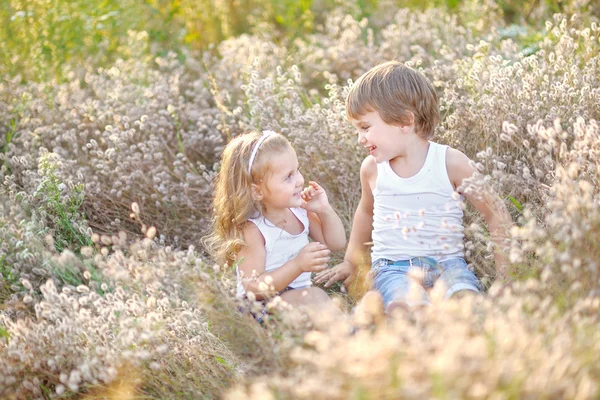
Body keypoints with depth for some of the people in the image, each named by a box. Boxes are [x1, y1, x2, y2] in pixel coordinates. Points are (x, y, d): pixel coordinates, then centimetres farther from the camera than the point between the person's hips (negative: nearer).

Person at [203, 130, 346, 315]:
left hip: (300, 299, 8)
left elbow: (337, 243, 14)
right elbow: (254, 289, -25)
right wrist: (298, 264, -34)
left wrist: (324, 210, -5)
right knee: (314, 296, -30)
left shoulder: (300, 211, 3)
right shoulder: (251, 230, -19)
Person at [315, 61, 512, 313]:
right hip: (393, 268, 1)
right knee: (408, 307, -36)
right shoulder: (372, 169, 6)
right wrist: (351, 262, 37)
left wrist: (505, 273, 1)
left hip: (447, 262, 0)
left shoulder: (452, 164, -5)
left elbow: (496, 215, 3)